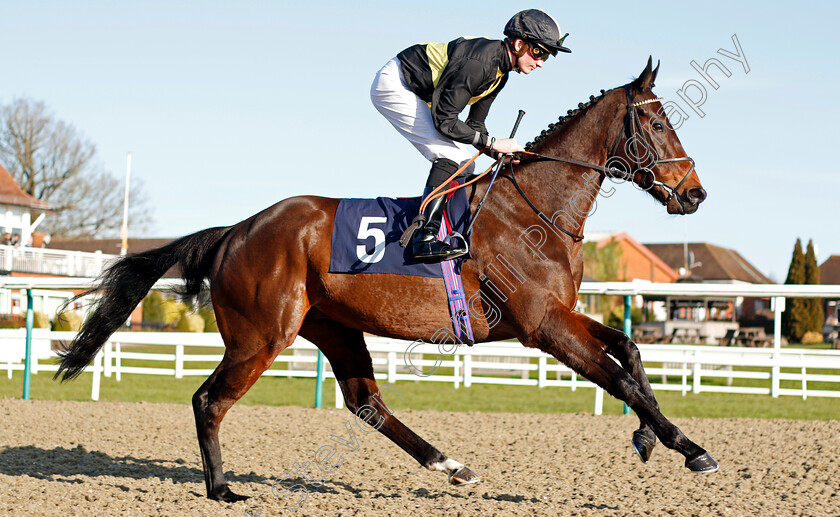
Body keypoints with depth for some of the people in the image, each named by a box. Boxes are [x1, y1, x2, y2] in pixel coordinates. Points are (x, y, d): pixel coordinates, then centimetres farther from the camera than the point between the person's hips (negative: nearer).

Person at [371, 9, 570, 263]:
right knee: (451, 155, -21)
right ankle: (424, 238, -25)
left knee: (464, 164, 6)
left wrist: (504, 153, -8)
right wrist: (492, 144, -23)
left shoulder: (499, 72, 2)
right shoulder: (480, 60, -29)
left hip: (417, 94, 10)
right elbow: (445, 121, -29)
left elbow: (474, 125, 7)